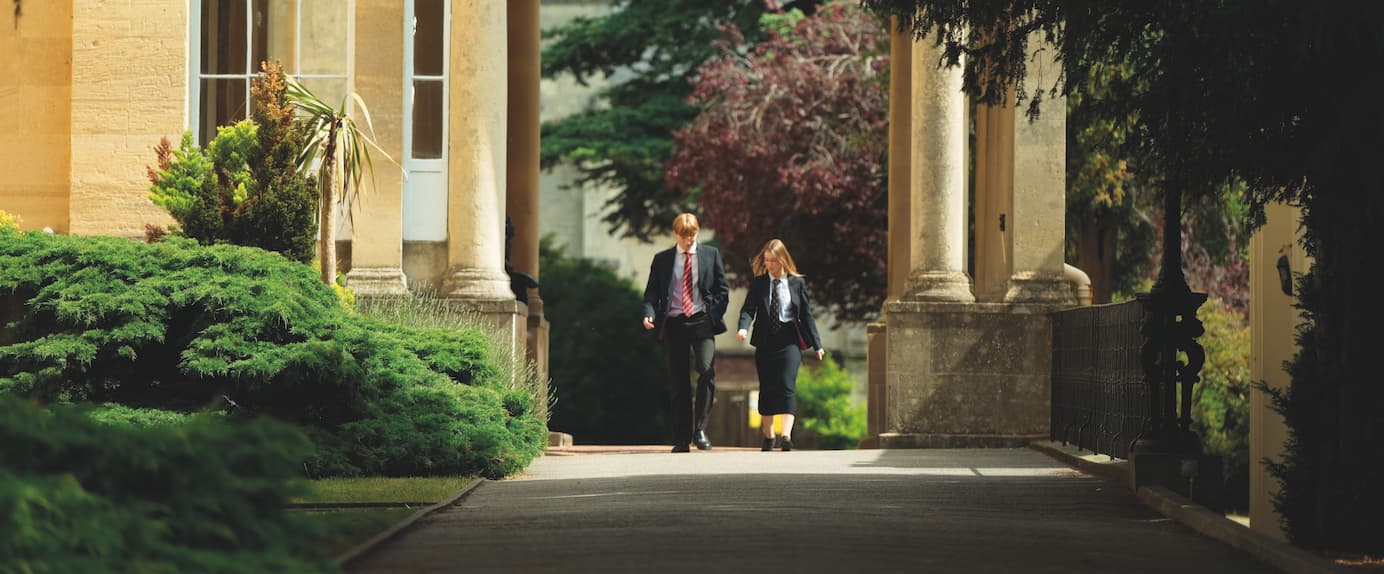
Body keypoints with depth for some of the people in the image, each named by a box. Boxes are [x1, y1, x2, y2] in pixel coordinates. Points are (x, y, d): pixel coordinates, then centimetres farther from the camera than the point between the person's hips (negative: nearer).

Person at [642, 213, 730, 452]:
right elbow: (651, 292, 9)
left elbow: (723, 289, 10)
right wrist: (649, 314, -10)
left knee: (707, 370, -21)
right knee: (678, 383, 1)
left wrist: (715, 316, -2)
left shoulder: (711, 255, 9)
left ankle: (700, 428, -14)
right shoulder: (662, 259, 10)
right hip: (674, 323, 1)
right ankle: (681, 439, 5)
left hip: (702, 321, -1)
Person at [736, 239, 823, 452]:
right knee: (766, 388, 8)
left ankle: (786, 435, -26)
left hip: (789, 340, -2)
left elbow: (806, 314, 6)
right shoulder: (758, 283, 5)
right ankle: (768, 436, 20)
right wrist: (743, 328, -24)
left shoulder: (797, 283, 3)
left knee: (787, 385, -16)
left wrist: (817, 345, 4)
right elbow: (748, 308, -3)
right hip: (765, 341, 2)